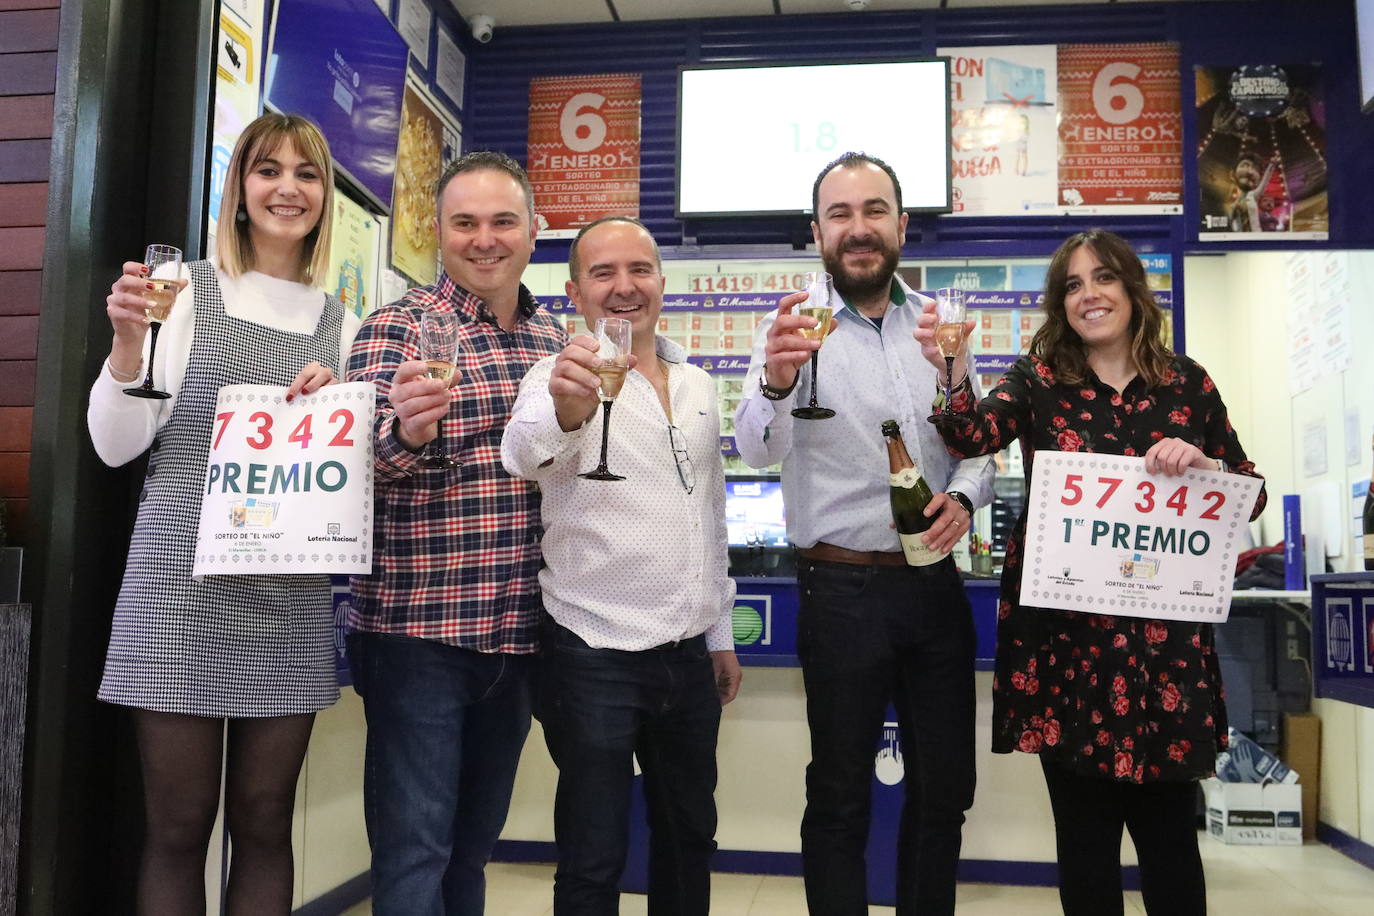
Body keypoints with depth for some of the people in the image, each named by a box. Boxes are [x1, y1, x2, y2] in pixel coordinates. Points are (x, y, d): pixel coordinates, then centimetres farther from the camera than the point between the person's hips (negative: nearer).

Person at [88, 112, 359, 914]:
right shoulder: (189, 291, 2)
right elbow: (118, 445, -1)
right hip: (182, 586, -3)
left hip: (291, 599, 3)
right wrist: (128, 342, -16)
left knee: (265, 823, 10)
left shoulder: (342, 326, 12)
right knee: (179, 826, 5)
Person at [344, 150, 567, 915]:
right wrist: (405, 432, -39)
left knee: (474, 843, 19)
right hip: (419, 627, -5)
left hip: (520, 632, 6)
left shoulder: (555, 338, 10)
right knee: (415, 848, 1)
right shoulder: (397, 328, -7)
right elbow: (360, 466, -20)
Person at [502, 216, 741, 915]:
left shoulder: (697, 385, 10)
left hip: (689, 656, 6)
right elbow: (526, 455, -31)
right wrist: (564, 413, -54)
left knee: (690, 837, 19)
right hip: (595, 657, -6)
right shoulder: (565, 377, -8)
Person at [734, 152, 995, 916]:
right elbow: (759, 449, -23)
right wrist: (776, 383, -45)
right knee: (841, 795, 8)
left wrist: (964, 496, -13)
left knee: (945, 787, 16)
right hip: (843, 591, -4)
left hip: (937, 586, 5)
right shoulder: (795, 330, -7)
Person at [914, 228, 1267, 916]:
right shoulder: (1038, 380, 4)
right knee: (1084, 826, 8)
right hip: (1066, 634, -1)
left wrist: (1203, 466, -10)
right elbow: (974, 437, -15)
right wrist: (954, 374, -34)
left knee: (1168, 824, 7)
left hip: (1164, 635, 1)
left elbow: (1251, 492, 11)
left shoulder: (1187, 383, 7)